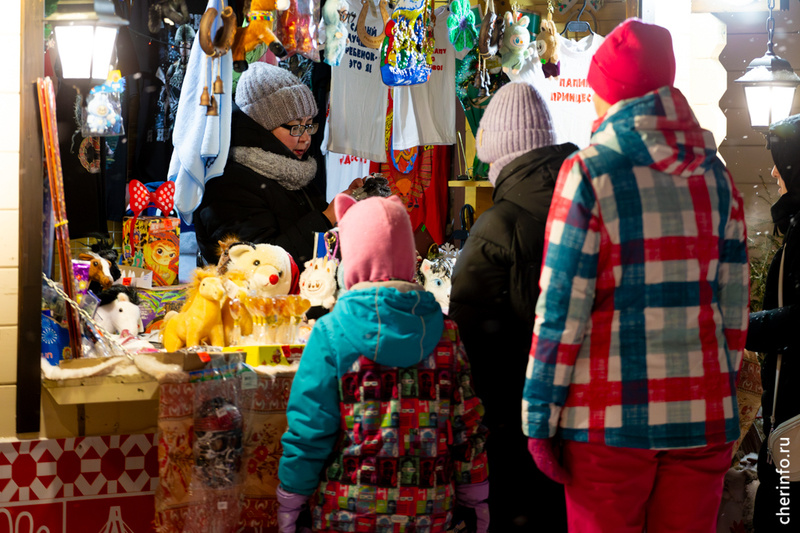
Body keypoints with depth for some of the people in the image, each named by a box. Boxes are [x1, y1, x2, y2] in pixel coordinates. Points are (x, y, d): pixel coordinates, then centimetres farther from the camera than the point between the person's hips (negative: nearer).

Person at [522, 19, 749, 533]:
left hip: (611, 418, -4)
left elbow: (562, 307, -10)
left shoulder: (590, 171, -6)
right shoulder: (715, 174, 8)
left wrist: (538, 418, -5)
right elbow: (735, 303, 10)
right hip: (704, 415, 4)